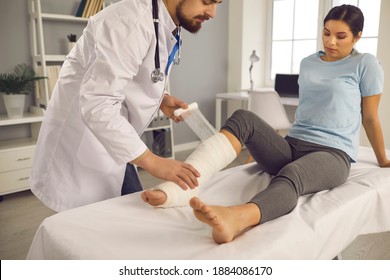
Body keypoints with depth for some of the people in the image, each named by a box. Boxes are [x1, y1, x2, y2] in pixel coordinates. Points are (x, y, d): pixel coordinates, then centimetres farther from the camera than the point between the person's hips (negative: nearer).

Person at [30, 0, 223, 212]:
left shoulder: (169, 26, 4)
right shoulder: (132, 20, -26)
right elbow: (97, 105, -33)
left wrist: (161, 98, 0)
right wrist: (152, 161, -32)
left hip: (111, 141, 9)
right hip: (79, 138, -8)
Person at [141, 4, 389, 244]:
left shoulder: (366, 64, 5)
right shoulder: (308, 63, 19)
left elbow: (370, 118, 10)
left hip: (333, 154, -4)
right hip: (291, 147, 5)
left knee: (291, 175, -41)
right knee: (243, 119, -23)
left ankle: (235, 218, -74)